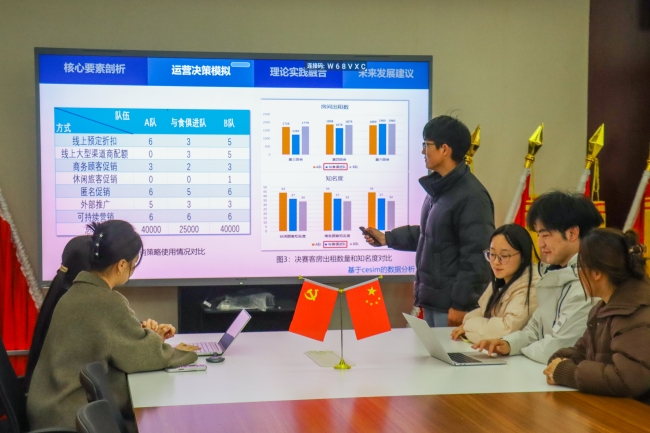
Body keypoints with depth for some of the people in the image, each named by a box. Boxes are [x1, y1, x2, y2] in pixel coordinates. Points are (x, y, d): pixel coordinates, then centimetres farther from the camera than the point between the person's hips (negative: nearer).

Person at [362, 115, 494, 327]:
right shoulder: (438, 188, 11)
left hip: (451, 305, -9)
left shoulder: (471, 197, -19)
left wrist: (460, 304, -21)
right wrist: (387, 238, 18)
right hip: (432, 301, 9)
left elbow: (476, 258, -21)